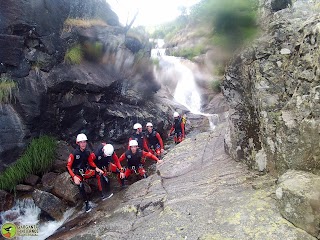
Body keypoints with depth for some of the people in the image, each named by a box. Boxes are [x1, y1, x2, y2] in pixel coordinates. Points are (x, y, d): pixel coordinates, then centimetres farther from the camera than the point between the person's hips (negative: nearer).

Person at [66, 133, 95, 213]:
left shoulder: (87, 152, -7)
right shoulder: (74, 153, -20)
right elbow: (68, 167, -16)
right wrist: (74, 177, -26)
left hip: (85, 171, 4)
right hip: (76, 173, -3)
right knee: (81, 186, -23)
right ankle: (87, 203, -7)